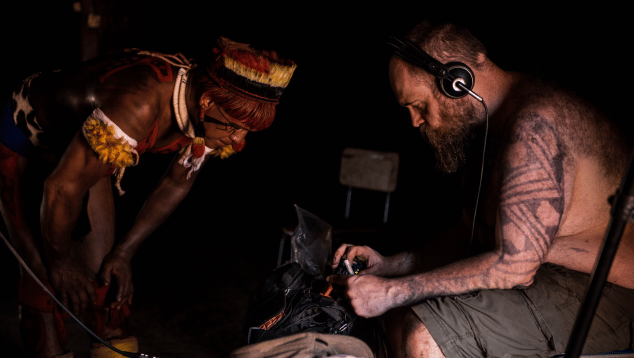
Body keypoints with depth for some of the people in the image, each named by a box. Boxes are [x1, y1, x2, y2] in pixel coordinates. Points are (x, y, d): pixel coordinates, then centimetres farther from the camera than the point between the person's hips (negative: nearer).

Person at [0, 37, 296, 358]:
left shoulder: (211, 111, -18)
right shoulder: (138, 108, -42)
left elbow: (177, 183, -1)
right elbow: (62, 188, -32)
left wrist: (124, 252, -1)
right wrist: (59, 263, -16)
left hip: (81, 149, 6)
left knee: (104, 275, 2)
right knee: (44, 277, -9)